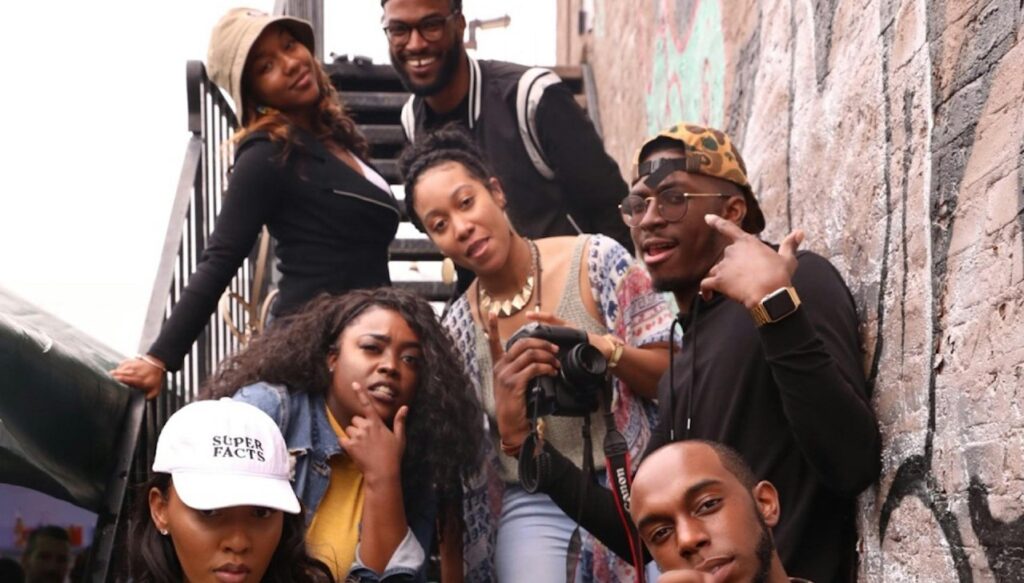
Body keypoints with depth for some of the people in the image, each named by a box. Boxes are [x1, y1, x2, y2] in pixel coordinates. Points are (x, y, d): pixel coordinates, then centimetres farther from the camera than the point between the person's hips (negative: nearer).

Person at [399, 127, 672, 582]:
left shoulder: (596, 260, -3)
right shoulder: (458, 328, 5)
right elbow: (473, 461, 8)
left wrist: (600, 347, -20)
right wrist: (508, 429, -15)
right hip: (535, 508, 2)